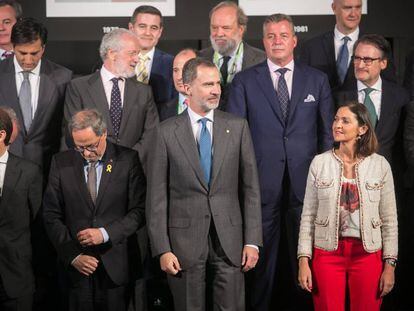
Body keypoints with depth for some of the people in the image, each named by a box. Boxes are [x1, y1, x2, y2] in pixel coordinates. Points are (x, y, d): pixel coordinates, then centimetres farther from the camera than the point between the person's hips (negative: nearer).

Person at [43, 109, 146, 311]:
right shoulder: (61, 163, 3)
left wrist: (105, 233, -14)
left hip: (116, 265, -1)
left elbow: (139, 210, -3)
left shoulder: (128, 160, -1)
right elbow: (52, 215, 2)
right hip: (76, 266, 1)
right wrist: (73, 256, -6)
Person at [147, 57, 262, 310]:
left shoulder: (237, 127, 5)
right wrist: (162, 249, -6)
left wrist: (252, 241, -1)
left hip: (229, 239, 1)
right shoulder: (167, 132, 0)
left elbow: (250, 188, 5)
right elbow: (157, 195, -1)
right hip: (185, 240, -1)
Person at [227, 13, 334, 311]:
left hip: (306, 182, 1)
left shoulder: (317, 79, 8)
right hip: (262, 182, -1)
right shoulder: (245, 81, 4)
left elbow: (327, 131, 9)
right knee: (262, 252, 6)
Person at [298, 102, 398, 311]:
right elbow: (308, 215, 3)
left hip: (368, 254, 0)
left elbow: (389, 219, 3)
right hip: (327, 253, 0)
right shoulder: (320, 163, 1)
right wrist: (304, 261, -3)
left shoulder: (380, 165, 0)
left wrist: (390, 264, -1)